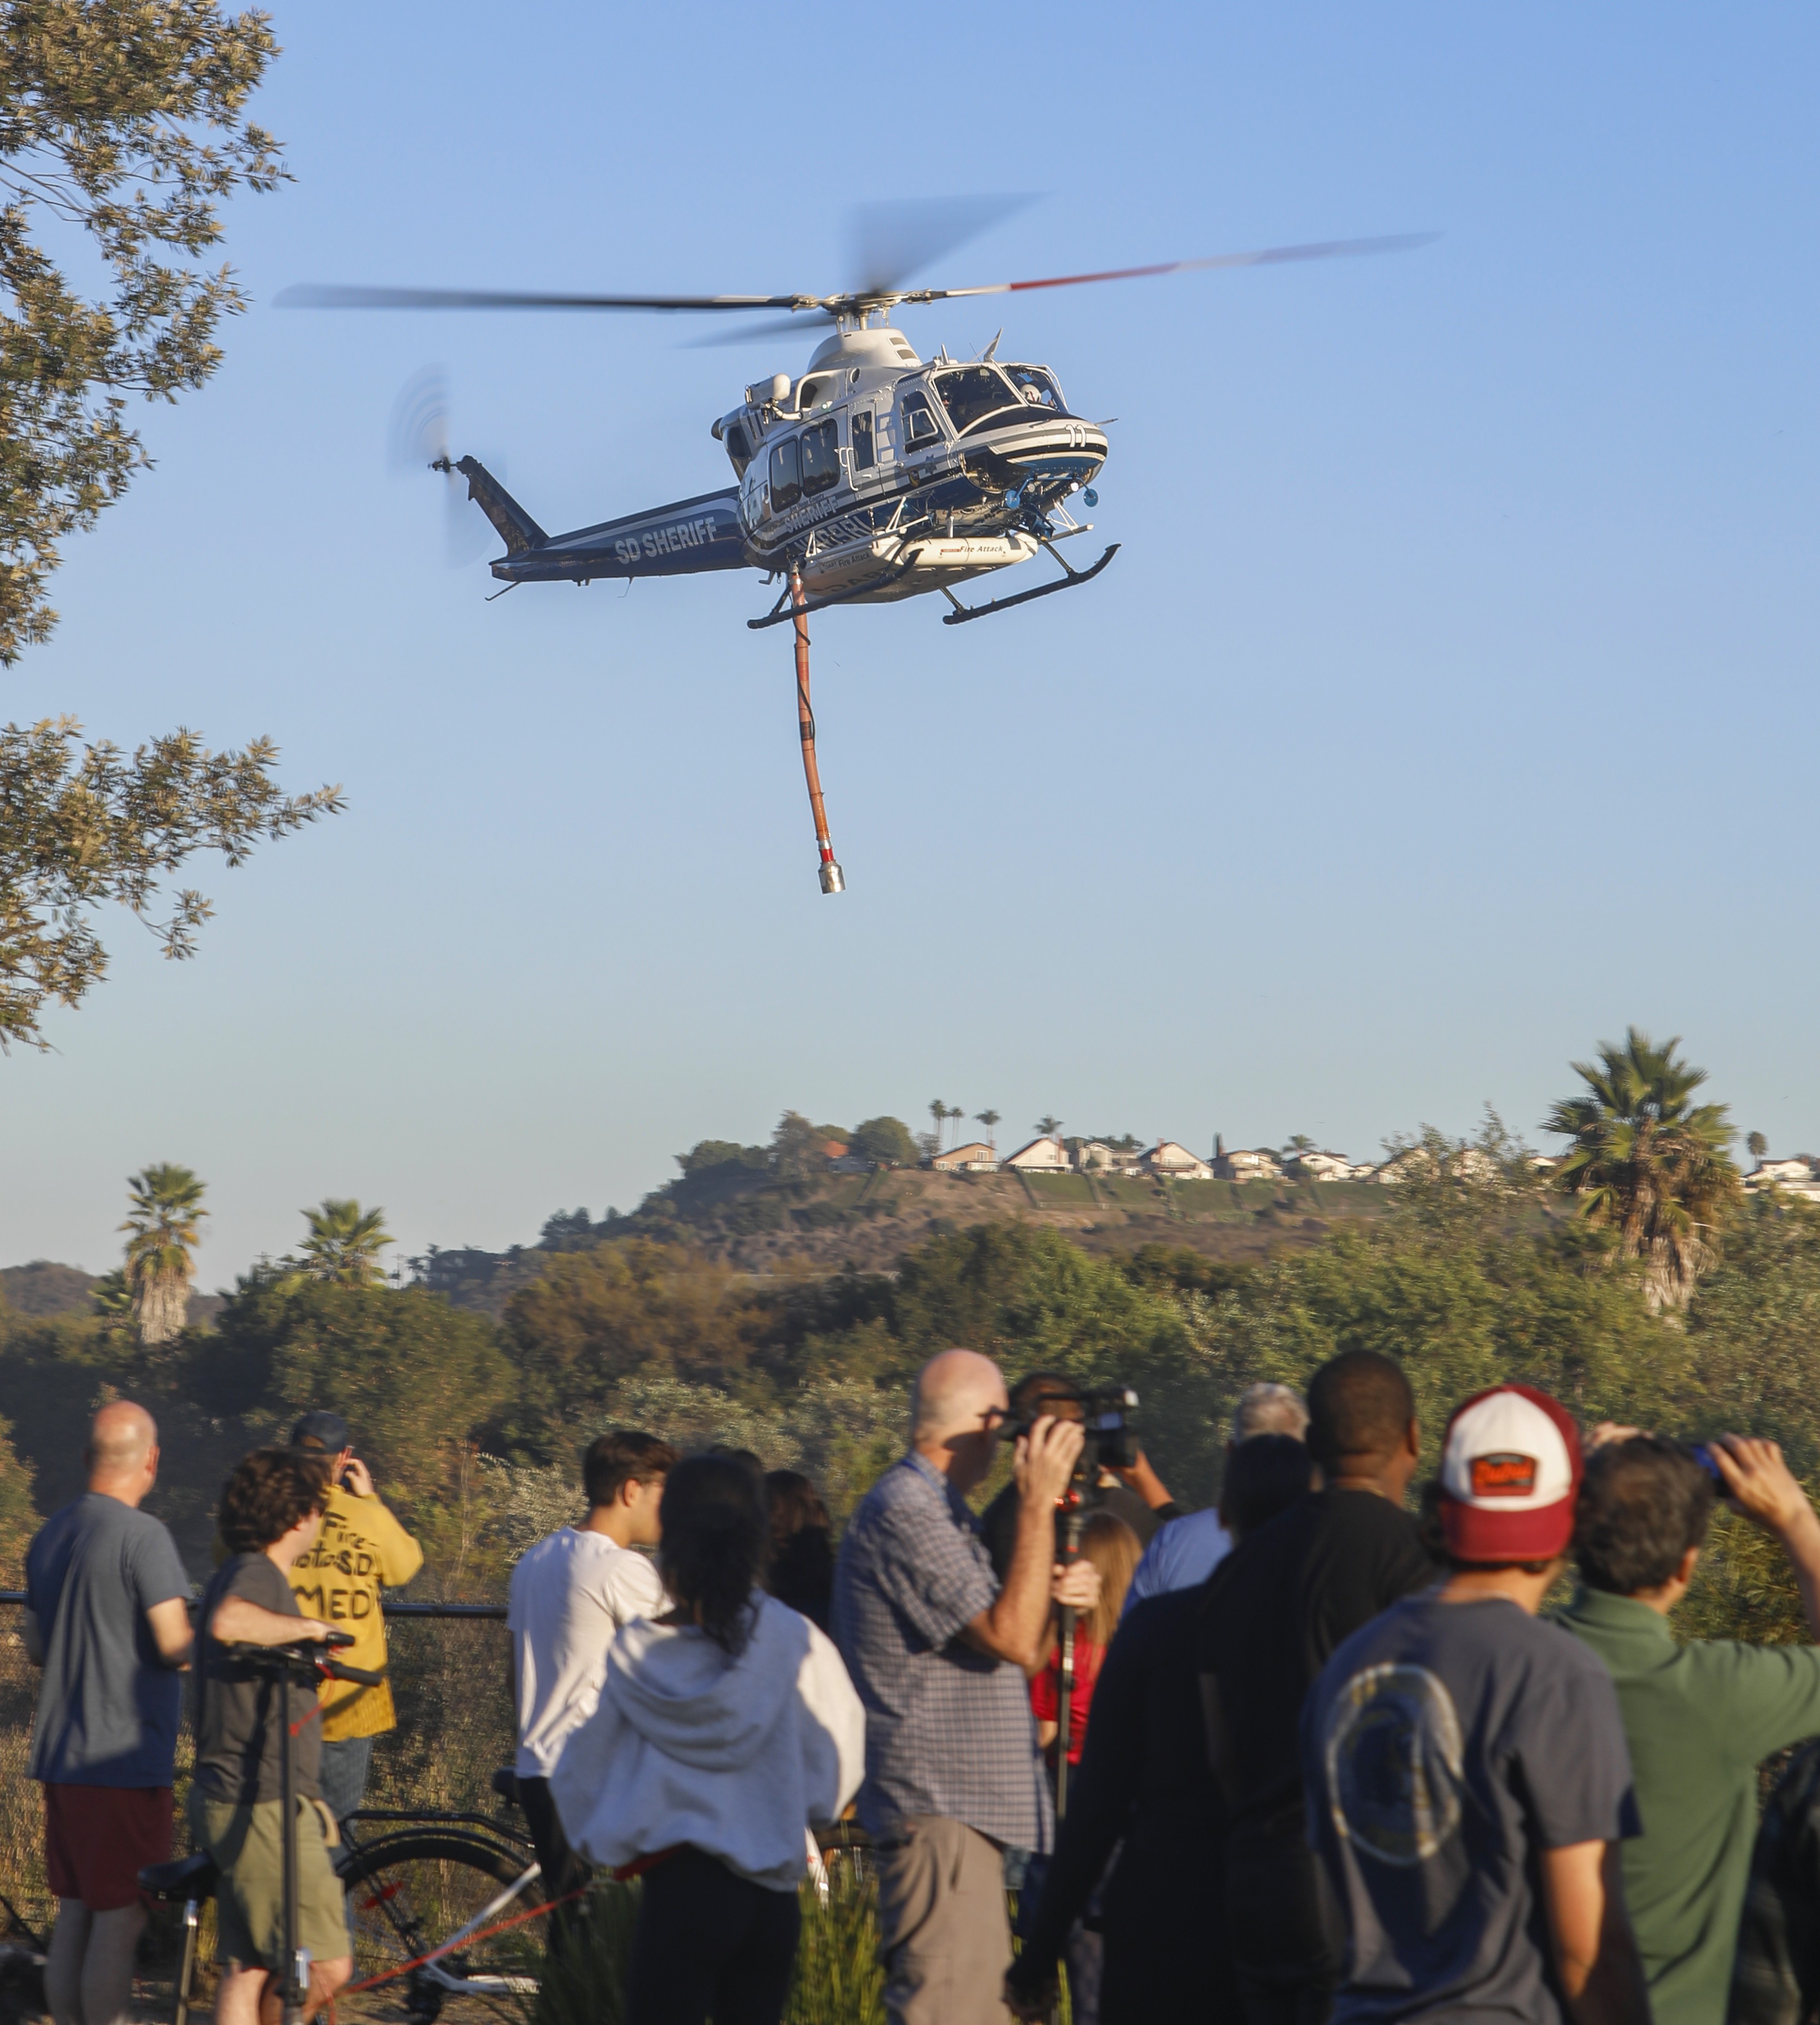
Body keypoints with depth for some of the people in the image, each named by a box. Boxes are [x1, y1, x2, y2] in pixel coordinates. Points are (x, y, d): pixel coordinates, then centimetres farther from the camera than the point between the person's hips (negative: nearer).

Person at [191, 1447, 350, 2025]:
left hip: (241, 1806, 10)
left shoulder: (245, 1574, 18)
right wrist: (306, 1626, -25)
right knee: (326, 1967, -8)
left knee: (248, 1971, 8)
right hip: (263, 1808, -10)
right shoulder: (257, 1576, -15)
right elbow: (227, 1621, -39)